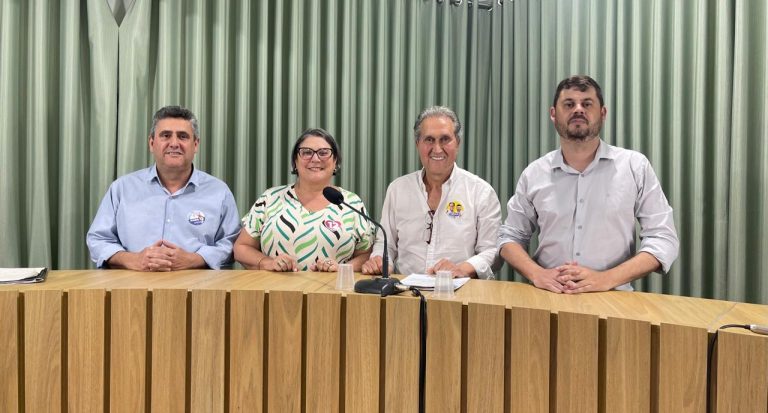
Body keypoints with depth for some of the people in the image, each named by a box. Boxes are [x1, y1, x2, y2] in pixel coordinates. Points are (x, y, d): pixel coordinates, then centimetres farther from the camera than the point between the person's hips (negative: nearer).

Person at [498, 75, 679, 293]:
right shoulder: (534, 173, 6)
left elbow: (663, 239, 0)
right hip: (549, 297, 2)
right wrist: (537, 274, -9)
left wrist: (606, 279, -14)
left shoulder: (635, 166, 1)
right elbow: (510, 236, 11)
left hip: (611, 299, -1)